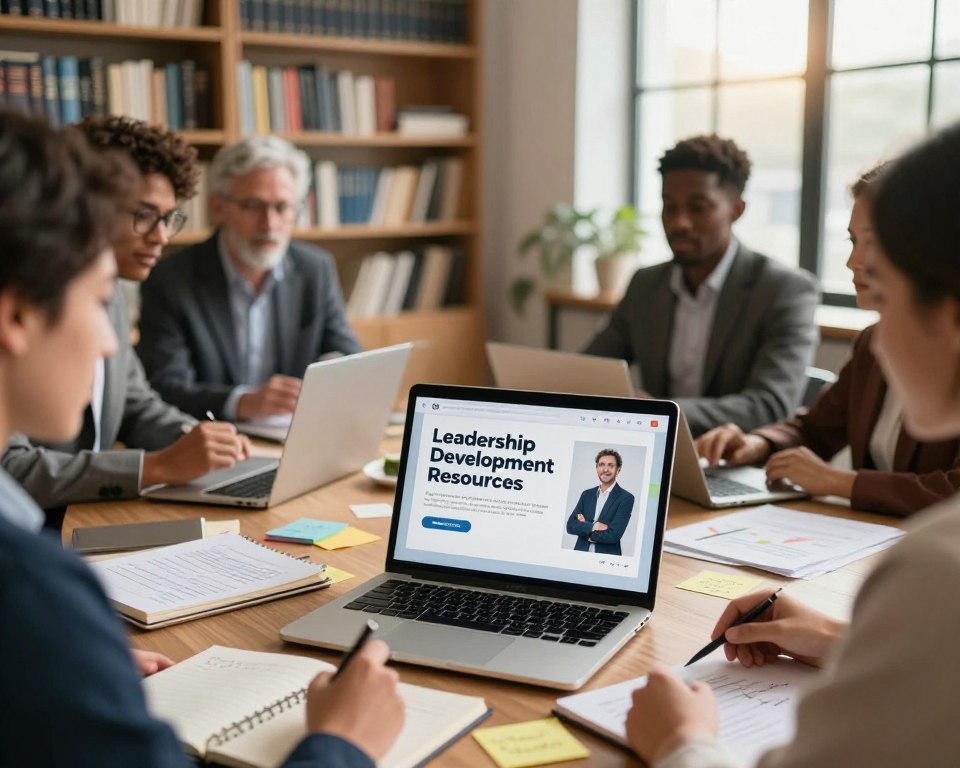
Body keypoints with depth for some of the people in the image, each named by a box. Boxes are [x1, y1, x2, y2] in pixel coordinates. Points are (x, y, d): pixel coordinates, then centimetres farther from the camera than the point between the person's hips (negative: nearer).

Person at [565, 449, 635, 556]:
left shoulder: (626, 498, -9)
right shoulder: (587, 494, 6)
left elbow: (613, 536, -17)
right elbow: (570, 525, -2)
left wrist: (583, 527, -6)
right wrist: (591, 527, -18)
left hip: (607, 558, -4)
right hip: (581, 555, 4)